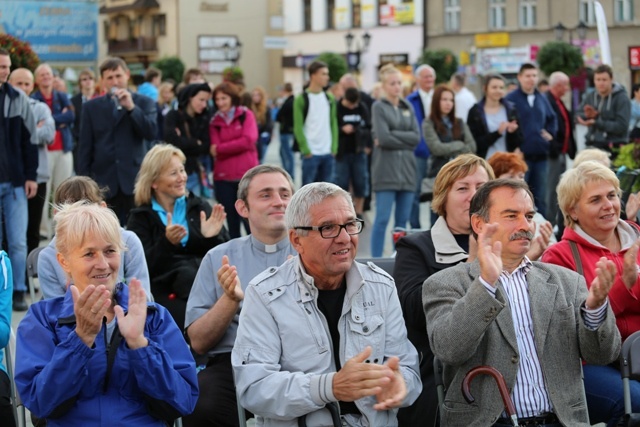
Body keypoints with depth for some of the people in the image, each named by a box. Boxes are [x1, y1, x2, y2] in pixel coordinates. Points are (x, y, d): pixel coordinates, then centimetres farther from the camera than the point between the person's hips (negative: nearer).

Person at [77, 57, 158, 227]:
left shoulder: (144, 103, 7)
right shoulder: (91, 107, 10)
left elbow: (151, 133, -8)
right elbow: (85, 147, 7)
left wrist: (131, 107, -16)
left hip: (135, 181, -1)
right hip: (104, 182, 1)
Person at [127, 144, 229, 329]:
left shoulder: (199, 207, 17)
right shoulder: (141, 217, 11)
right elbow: (144, 267, -2)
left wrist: (212, 237, -10)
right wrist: (167, 243, -19)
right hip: (165, 291, -2)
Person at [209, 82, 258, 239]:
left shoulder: (246, 115, 4)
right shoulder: (214, 122, 9)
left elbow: (248, 140, -11)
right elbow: (214, 150, -3)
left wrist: (220, 148, -8)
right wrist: (236, 145, -17)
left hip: (247, 175, -3)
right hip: (223, 177, 3)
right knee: (231, 221, 7)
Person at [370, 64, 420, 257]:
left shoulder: (408, 107, 14)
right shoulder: (379, 107, 0)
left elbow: (416, 137, 2)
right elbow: (383, 138, -13)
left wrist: (392, 137, -6)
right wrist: (405, 138, -5)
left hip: (407, 169, 5)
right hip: (386, 170, -5)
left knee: (403, 220, 7)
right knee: (382, 219, -6)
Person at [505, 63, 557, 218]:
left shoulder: (542, 99, 14)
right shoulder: (511, 99, -5)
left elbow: (552, 119, 26)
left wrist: (550, 133, 9)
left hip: (541, 154, 6)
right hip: (521, 154, -5)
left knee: (540, 197, 10)